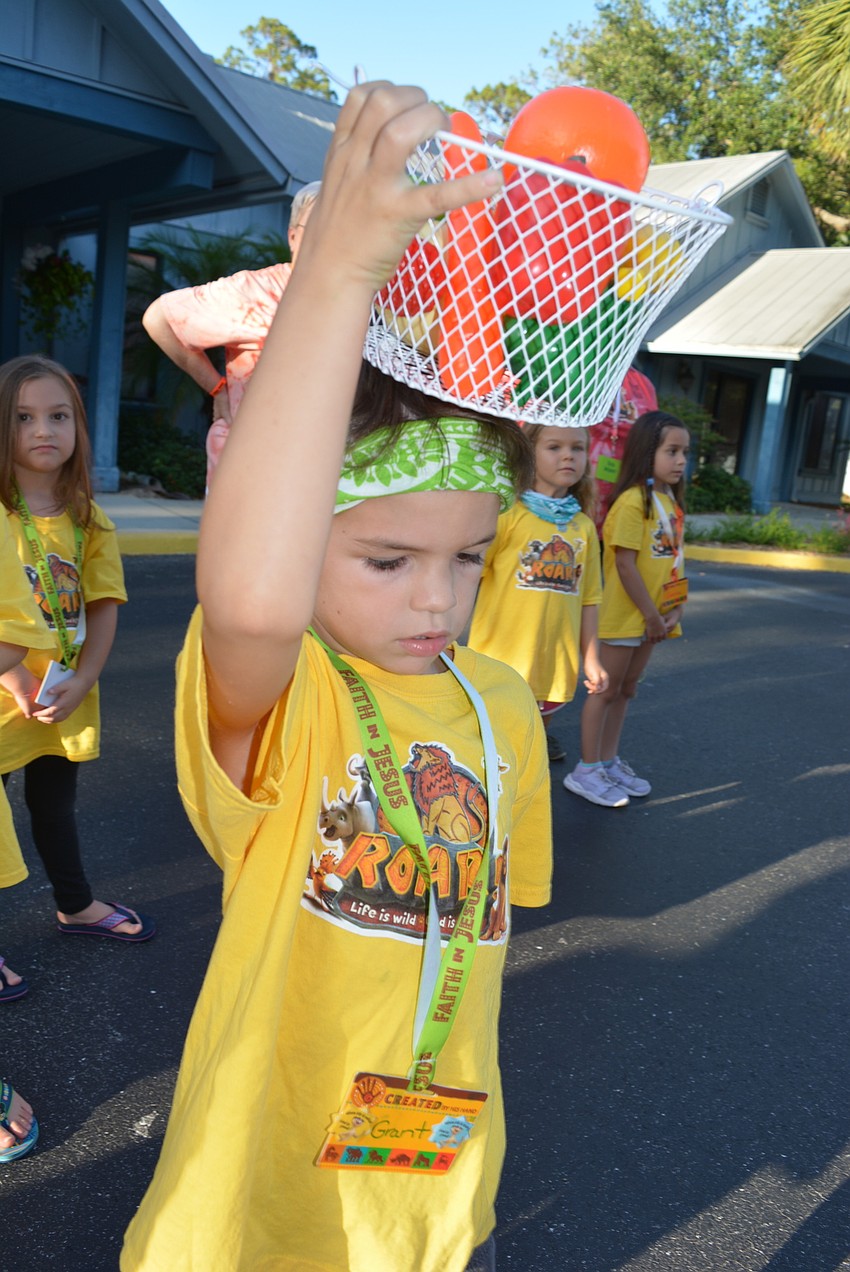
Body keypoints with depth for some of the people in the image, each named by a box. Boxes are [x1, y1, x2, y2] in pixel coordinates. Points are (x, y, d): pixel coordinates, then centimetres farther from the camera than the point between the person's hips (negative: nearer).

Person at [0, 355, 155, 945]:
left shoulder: (87, 518, 1)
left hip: (67, 700, 5)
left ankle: (76, 905, 44)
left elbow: (104, 607, -1)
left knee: (57, 802, 24)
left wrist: (82, 680, -12)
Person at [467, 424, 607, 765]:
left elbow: (588, 598, 11)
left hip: (554, 663, 5)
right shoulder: (508, 513, -7)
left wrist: (590, 658, 12)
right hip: (500, 660, -4)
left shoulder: (584, 526, 7)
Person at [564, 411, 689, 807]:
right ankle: (586, 771, 13)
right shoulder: (633, 502, -18)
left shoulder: (671, 500, 8)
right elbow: (625, 564, -20)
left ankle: (609, 761, 29)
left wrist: (675, 609, 1)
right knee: (606, 689, 2)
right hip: (622, 615, -8)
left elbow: (673, 558, 10)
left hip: (651, 617, 8)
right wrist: (651, 614, -16)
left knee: (626, 688, 16)